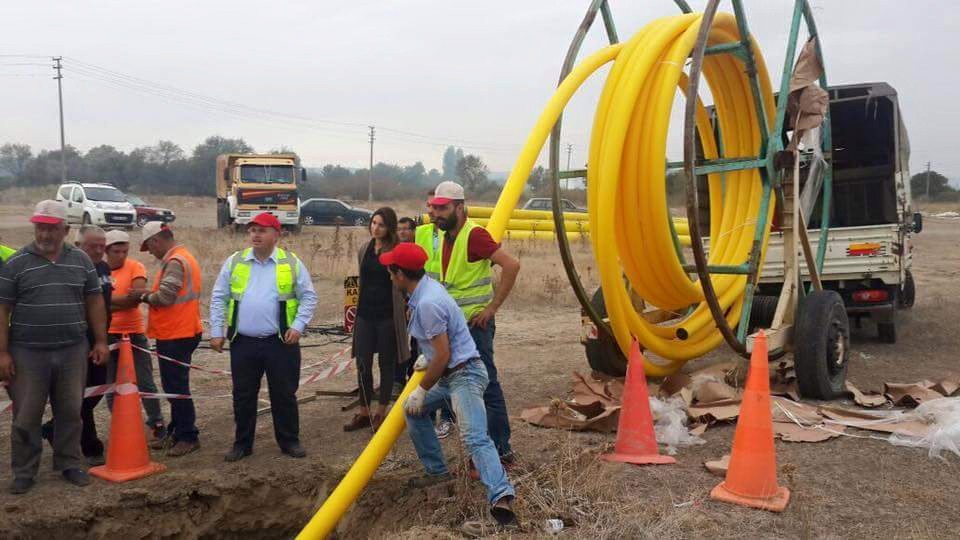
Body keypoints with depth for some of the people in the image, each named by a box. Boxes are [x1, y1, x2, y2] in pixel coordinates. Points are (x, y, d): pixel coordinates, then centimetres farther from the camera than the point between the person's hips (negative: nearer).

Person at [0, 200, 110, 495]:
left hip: (73, 351, 2)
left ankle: (69, 464, 23)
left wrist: (100, 341, 5)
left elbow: (94, 301, 9)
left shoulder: (81, 260, 5)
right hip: (28, 352, -2)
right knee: (26, 416, 5)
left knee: (70, 412, 9)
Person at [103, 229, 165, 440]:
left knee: (145, 383, 4)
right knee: (111, 385, 9)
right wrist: (127, 298, -19)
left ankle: (157, 423, 17)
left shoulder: (135, 267, -4)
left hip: (134, 333, -1)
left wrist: (109, 301, -16)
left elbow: (137, 297, -15)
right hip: (107, 336, 2)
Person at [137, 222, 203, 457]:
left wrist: (144, 296, -7)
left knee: (176, 387, -3)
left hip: (176, 336, -10)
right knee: (174, 387, 17)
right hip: (178, 332, 10)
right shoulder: (183, 257, 16)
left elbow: (164, 297, -24)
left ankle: (188, 437, 5)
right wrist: (150, 296, 6)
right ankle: (176, 433, 26)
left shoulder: (175, 262, -17)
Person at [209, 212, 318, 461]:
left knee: (284, 394, 8)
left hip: (281, 342, -2)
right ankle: (242, 444, 25)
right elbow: (219, 298, 7)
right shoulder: (234, 262, 5)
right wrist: (216, 332, 1)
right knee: (243, 396, 11)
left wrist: (298, 326, -9)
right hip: (243, 343, 2)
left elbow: (309, 297, 2)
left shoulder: (292, 263, 0)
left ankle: (289, 441, 22)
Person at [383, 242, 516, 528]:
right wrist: (426, 357, 38)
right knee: (413, 410, 22)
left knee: (474, 437, -25)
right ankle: (437, 471, 28)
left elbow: (443, 356, -22)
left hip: (464, 374, -11)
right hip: (449, 374, 11)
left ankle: (501, 497, -37)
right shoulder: (426, 286, 7)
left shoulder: (427, 303, -23)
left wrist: (421, 391, -11)